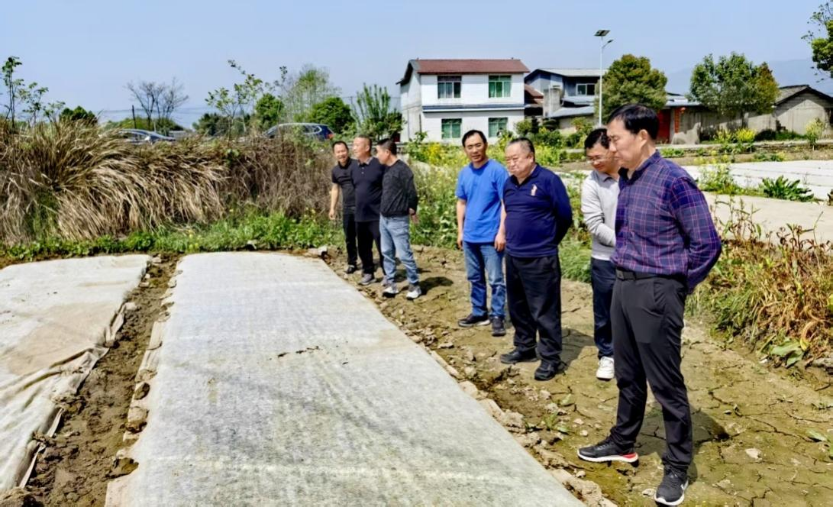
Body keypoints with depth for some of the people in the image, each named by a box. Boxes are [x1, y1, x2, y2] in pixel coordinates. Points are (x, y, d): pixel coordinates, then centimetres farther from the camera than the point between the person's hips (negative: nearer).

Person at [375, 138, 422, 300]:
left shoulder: (402, 169, -16)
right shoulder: (386, 169, 10)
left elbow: (412, 193, -16)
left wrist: (411, 211, -4)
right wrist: (384, 210, 14)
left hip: (398, 221, -9)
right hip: (384, 219, 9)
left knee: (404, 254, -3)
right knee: (387, 253, 12)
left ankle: (415, 285, 9)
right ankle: (391, 284, 21)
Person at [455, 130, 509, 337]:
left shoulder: (497, 170, -11)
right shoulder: (464, 173, 7)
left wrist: (501, 232, -16)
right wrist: (460, 231, 11)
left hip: (491, 236, -6)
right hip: (470, 237, 6)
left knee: (496, 279, 1)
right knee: (475, 278, 16)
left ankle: (498, 316, 11)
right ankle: (479, 312, 29)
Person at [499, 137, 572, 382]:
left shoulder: (548, 180, -12)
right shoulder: (509, 183, 9)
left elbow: (565, 216, -8)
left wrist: (548, 241, 4)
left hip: (540, 259, -7)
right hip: (513, 256, 7)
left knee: (544, 311, 0)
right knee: (518, 308, 17)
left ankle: (551, 358, 10)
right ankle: (525, 348, 33)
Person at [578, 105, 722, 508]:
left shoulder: (673, 181, -17)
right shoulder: (626, 179, 7)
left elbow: (707, 243, -14)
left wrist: (676, 287, -6)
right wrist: (624, 274, 15)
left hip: (655, 292, -8)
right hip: (622, 286, 8)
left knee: (665, 384, 4)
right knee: (628, 375, 20)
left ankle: (677, 466, 20)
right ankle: (623, 443, 37)